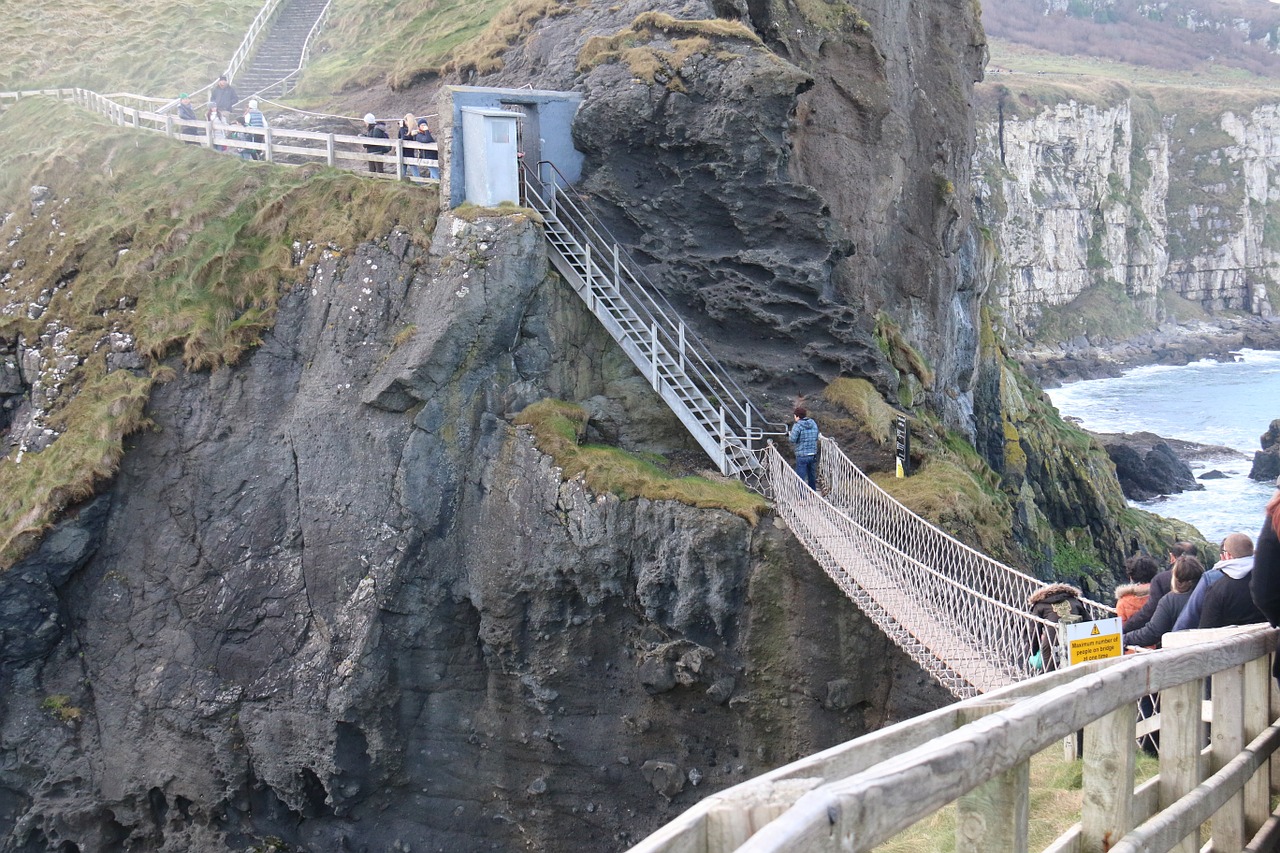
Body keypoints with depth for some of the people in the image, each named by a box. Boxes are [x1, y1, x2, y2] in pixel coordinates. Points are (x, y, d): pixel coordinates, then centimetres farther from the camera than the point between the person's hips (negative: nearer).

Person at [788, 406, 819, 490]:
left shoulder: (797, 425, -12)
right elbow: (816, 437, 13)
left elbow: (793, 440, -14)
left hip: (802, 456, -6)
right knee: (812, 477, 19)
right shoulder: (813, 423, 6)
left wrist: (790, 434, 5)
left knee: (800, 477, -1)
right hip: (813, 455, 6)